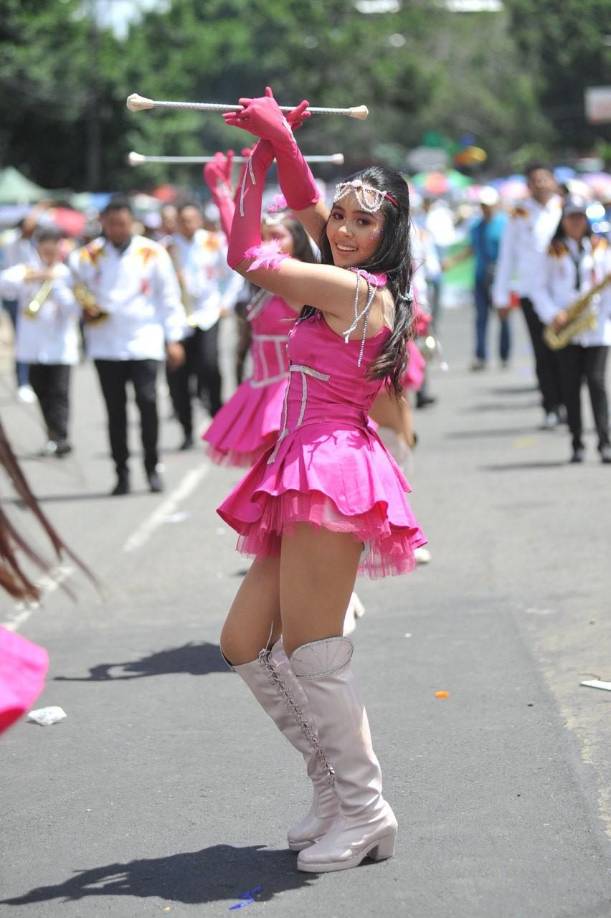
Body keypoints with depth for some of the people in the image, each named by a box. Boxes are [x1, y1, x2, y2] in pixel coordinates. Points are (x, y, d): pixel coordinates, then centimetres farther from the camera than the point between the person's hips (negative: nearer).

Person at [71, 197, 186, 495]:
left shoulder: (152, 253, 2)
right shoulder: (88, 256, 5)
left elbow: (169, 297, 6)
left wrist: (173, 338, 3)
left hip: (144, 343, -2)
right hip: (106, 345, 2)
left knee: (147, 402, -12)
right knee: (115, 410, 4)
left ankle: (152, 467, 2)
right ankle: (121, 472, 12)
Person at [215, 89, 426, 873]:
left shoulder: (357, 289, -11)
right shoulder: (352, 284, 15)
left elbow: (245, 255, -8)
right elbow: (304, 201, 26)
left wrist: (262, 155, 1)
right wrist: (281, 144, 11)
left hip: (331, 467, -10)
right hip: (304, 482, 10)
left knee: (310, 649, -9)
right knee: (244, 643, 9)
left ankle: (364, 812, -2)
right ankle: (336, 787, 14)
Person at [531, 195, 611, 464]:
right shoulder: (554, 252, 8)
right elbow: (539, 288, 7)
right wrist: (553, 315, -8)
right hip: (566, 330, 1)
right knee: (571, 386, 1)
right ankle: (577, 445, 6)